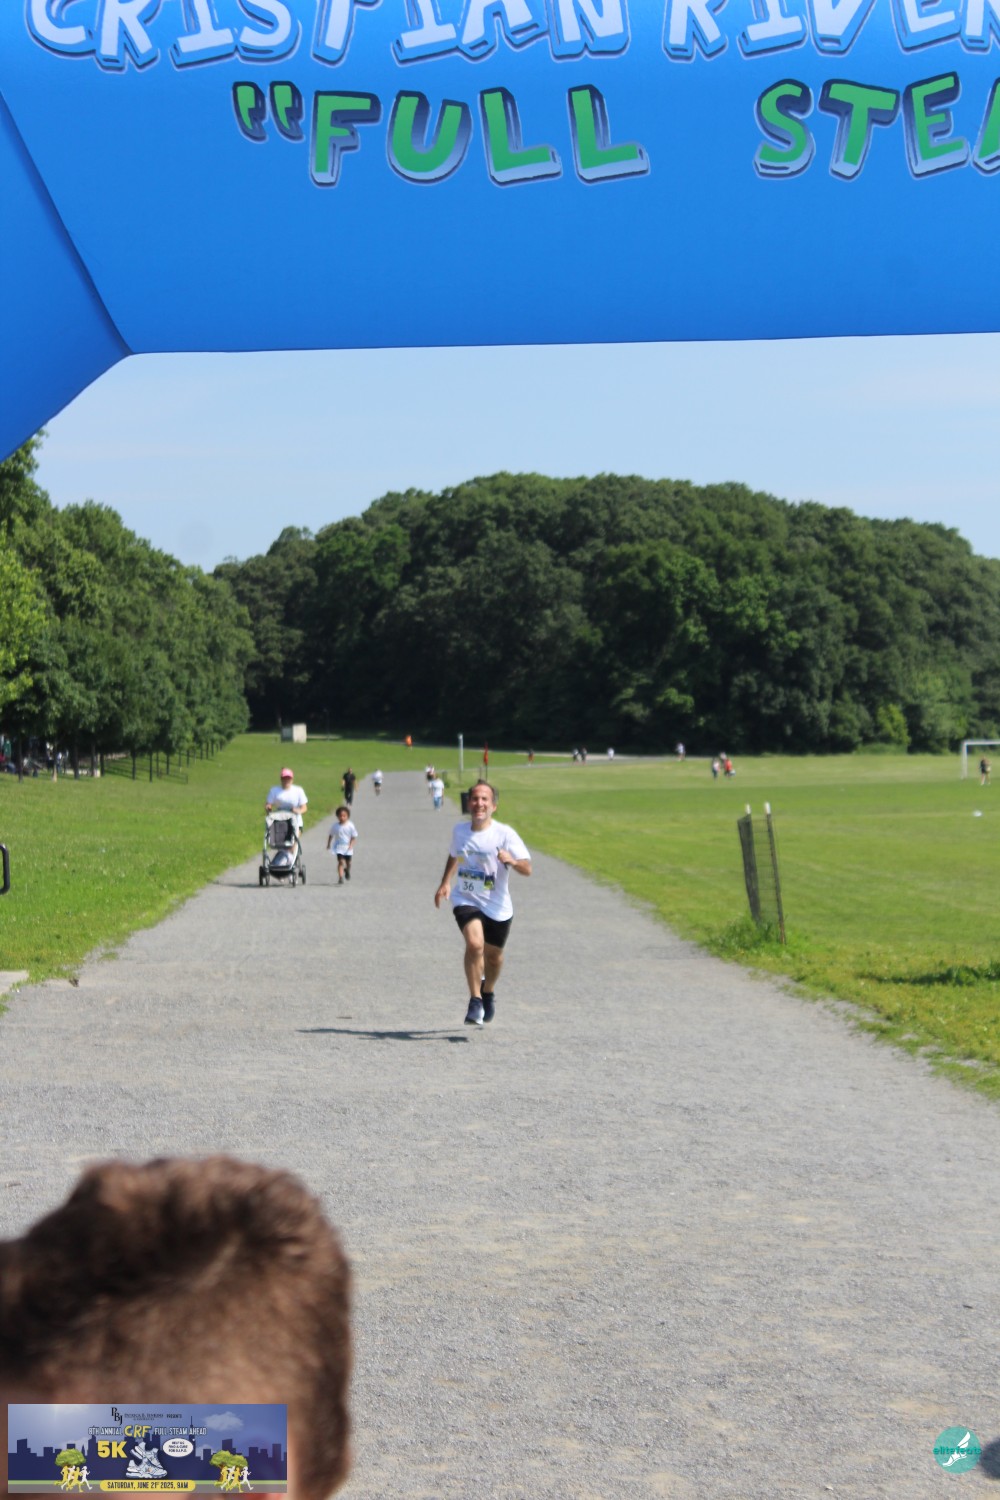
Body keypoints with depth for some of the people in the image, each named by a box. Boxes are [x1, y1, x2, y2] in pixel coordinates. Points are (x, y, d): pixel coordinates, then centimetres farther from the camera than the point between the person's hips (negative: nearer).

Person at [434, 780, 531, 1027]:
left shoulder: (504, 834, -13)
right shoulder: (459, 830, -2)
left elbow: (527, 869, -18)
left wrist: (512, 860, -39)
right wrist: (445, 883, 13)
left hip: (498, 906, 0)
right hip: (466, 900, 0)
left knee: (493, 955, 15)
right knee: (474, 944, -25)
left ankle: (488, 991, 47)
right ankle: (475, 1001, -16)